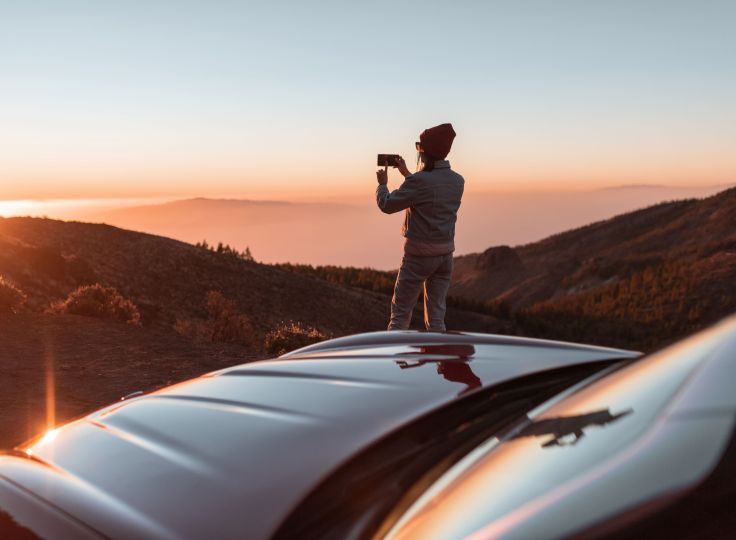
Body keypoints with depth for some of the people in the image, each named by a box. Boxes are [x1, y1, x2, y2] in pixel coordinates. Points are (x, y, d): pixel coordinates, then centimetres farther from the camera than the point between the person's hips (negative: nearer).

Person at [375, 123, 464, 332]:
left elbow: (387, 205, -10)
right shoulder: (457, 181, 3)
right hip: (445, 253, 6)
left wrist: (382, 183, 8)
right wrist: (407, 174, 27)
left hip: (419, 254, -6)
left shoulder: (418, 181, -19)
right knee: (436, 313, 12)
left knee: (401, 311, 4)